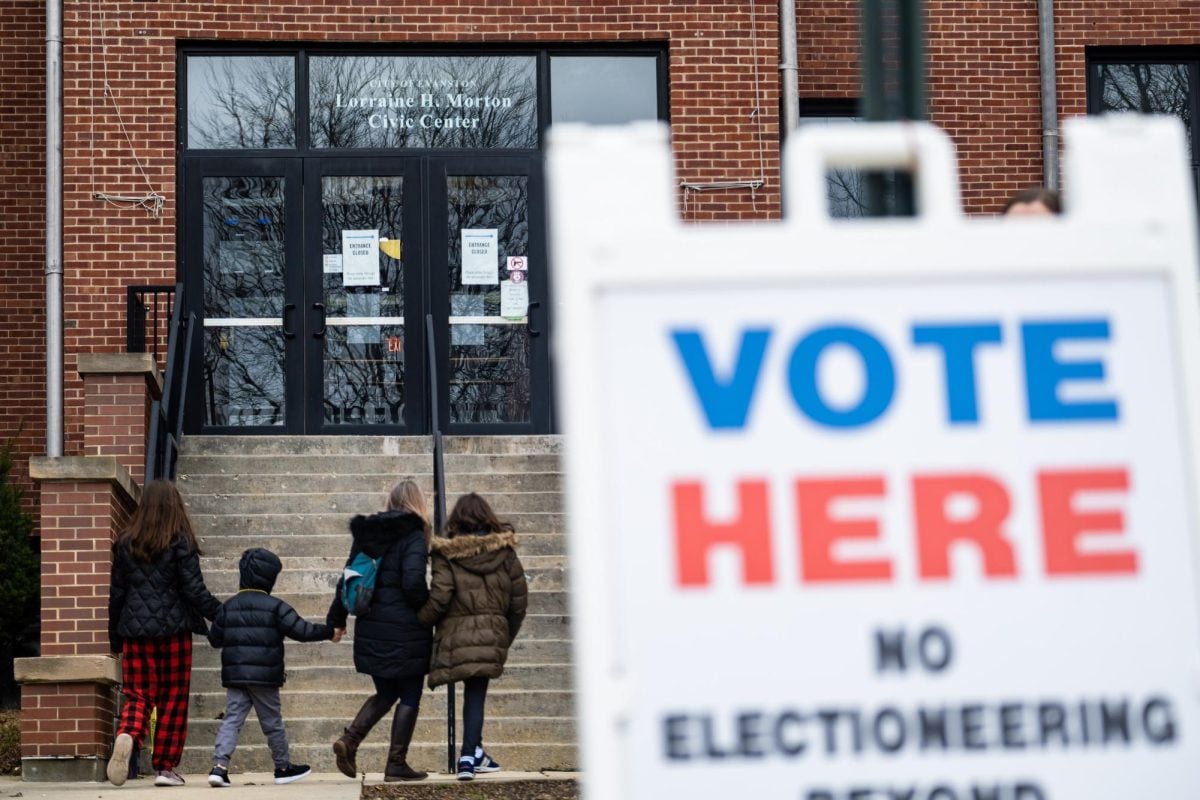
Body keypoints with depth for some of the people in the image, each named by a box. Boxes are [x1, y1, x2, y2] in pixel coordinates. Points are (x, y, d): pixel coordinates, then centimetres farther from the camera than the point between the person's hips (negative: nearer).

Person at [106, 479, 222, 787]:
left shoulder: (125, 544, 5)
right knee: (172, 700, 7)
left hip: (135, 631, 3)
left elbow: (116, 593, 9)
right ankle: (165, 767, 8)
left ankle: (126, 737, -24)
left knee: (138, 695, 7)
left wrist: (114, 636, 16)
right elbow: (195, 591, -8)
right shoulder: (181, 544, -5)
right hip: (173, 630, -3)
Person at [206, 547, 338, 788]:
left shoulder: (228, 606, 6)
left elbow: (214, 639, 11)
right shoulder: (275, 607, -7)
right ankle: (283, 767, 22)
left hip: (234, 675, 3)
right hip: (265, 676, -3)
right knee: (272, 723, 9)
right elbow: (301, 630, -9)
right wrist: (329, 632, 3)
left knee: (232, 719, 2)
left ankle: (219, 766, -14)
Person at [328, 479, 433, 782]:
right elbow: (413, 583, -21)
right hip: (405, 629, -6)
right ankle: (396, 764, 5)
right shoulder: (413, 536, -10)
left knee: (386, 693, 19)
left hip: (371, 627, 6)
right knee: (409, 697, 6)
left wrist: (337, 619, 21)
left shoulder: (366, 534, 10)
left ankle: (349, 740, 0)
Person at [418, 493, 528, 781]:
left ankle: (474, 753, 13)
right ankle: (469, 755, 0)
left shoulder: (447, 554, -5)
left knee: (473, 693, 12)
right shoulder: (504, 551, 3)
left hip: (456, 635, -1)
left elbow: (439, 598, -13)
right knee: (476, 695, 7)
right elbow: (519, 598, 6)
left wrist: (419, 622, 3)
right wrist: (507, 636, 17)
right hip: (491, 635, 1)